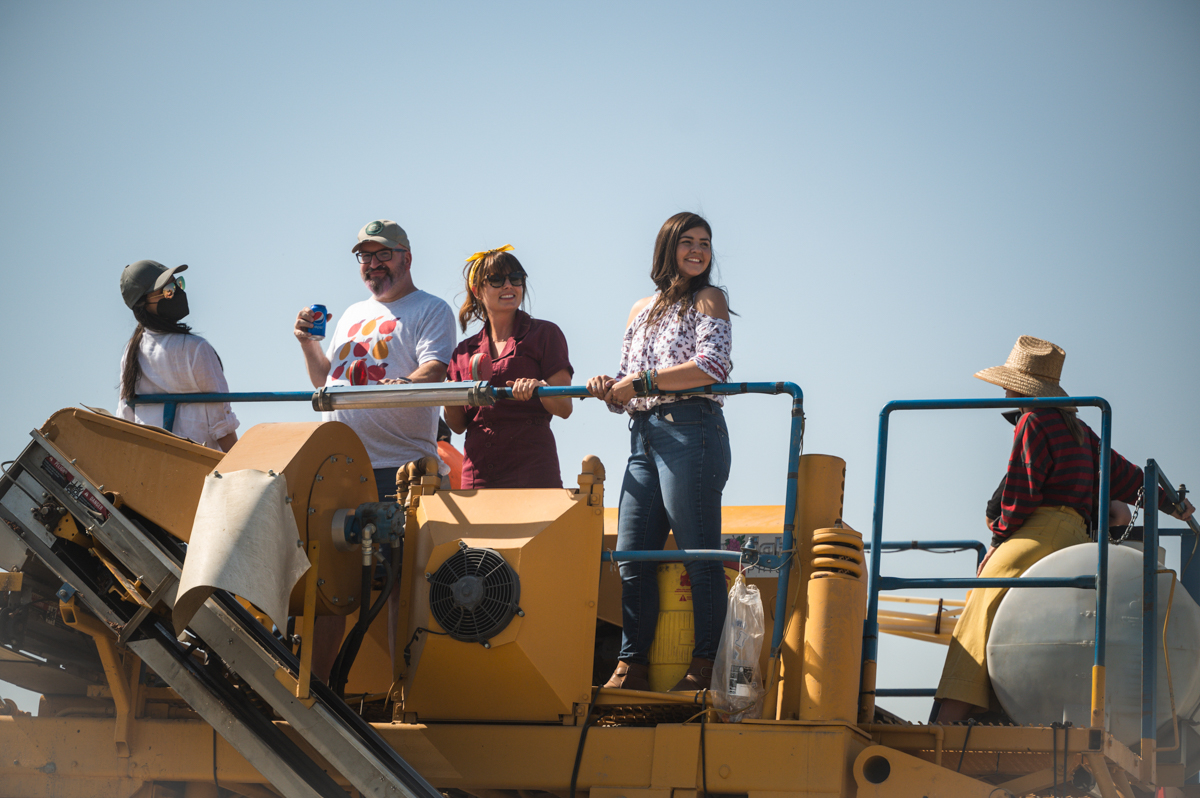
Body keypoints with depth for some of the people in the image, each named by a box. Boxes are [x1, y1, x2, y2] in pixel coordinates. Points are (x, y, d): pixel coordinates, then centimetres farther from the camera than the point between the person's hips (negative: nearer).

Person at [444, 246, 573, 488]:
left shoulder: (544, 334, 6)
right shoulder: (465, 352, 17)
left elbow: (564, 408, -2)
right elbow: (458, 425, 17)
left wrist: (539, 388, -23)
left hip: (530, 468, -3)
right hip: (478, 472, 3)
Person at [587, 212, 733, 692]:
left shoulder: (708, 300, 4)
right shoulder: (641, 311, 23)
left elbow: (712, 366, -12)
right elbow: (628, 391, 22)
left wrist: (642, 381, -10)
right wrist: (610, 389, -2)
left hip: (690, 430, -7)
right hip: (643, 437, 7)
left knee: (699, 555, -7)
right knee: (631, 557, 1)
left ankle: (704, 668, -5)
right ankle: (632, 668, 3)